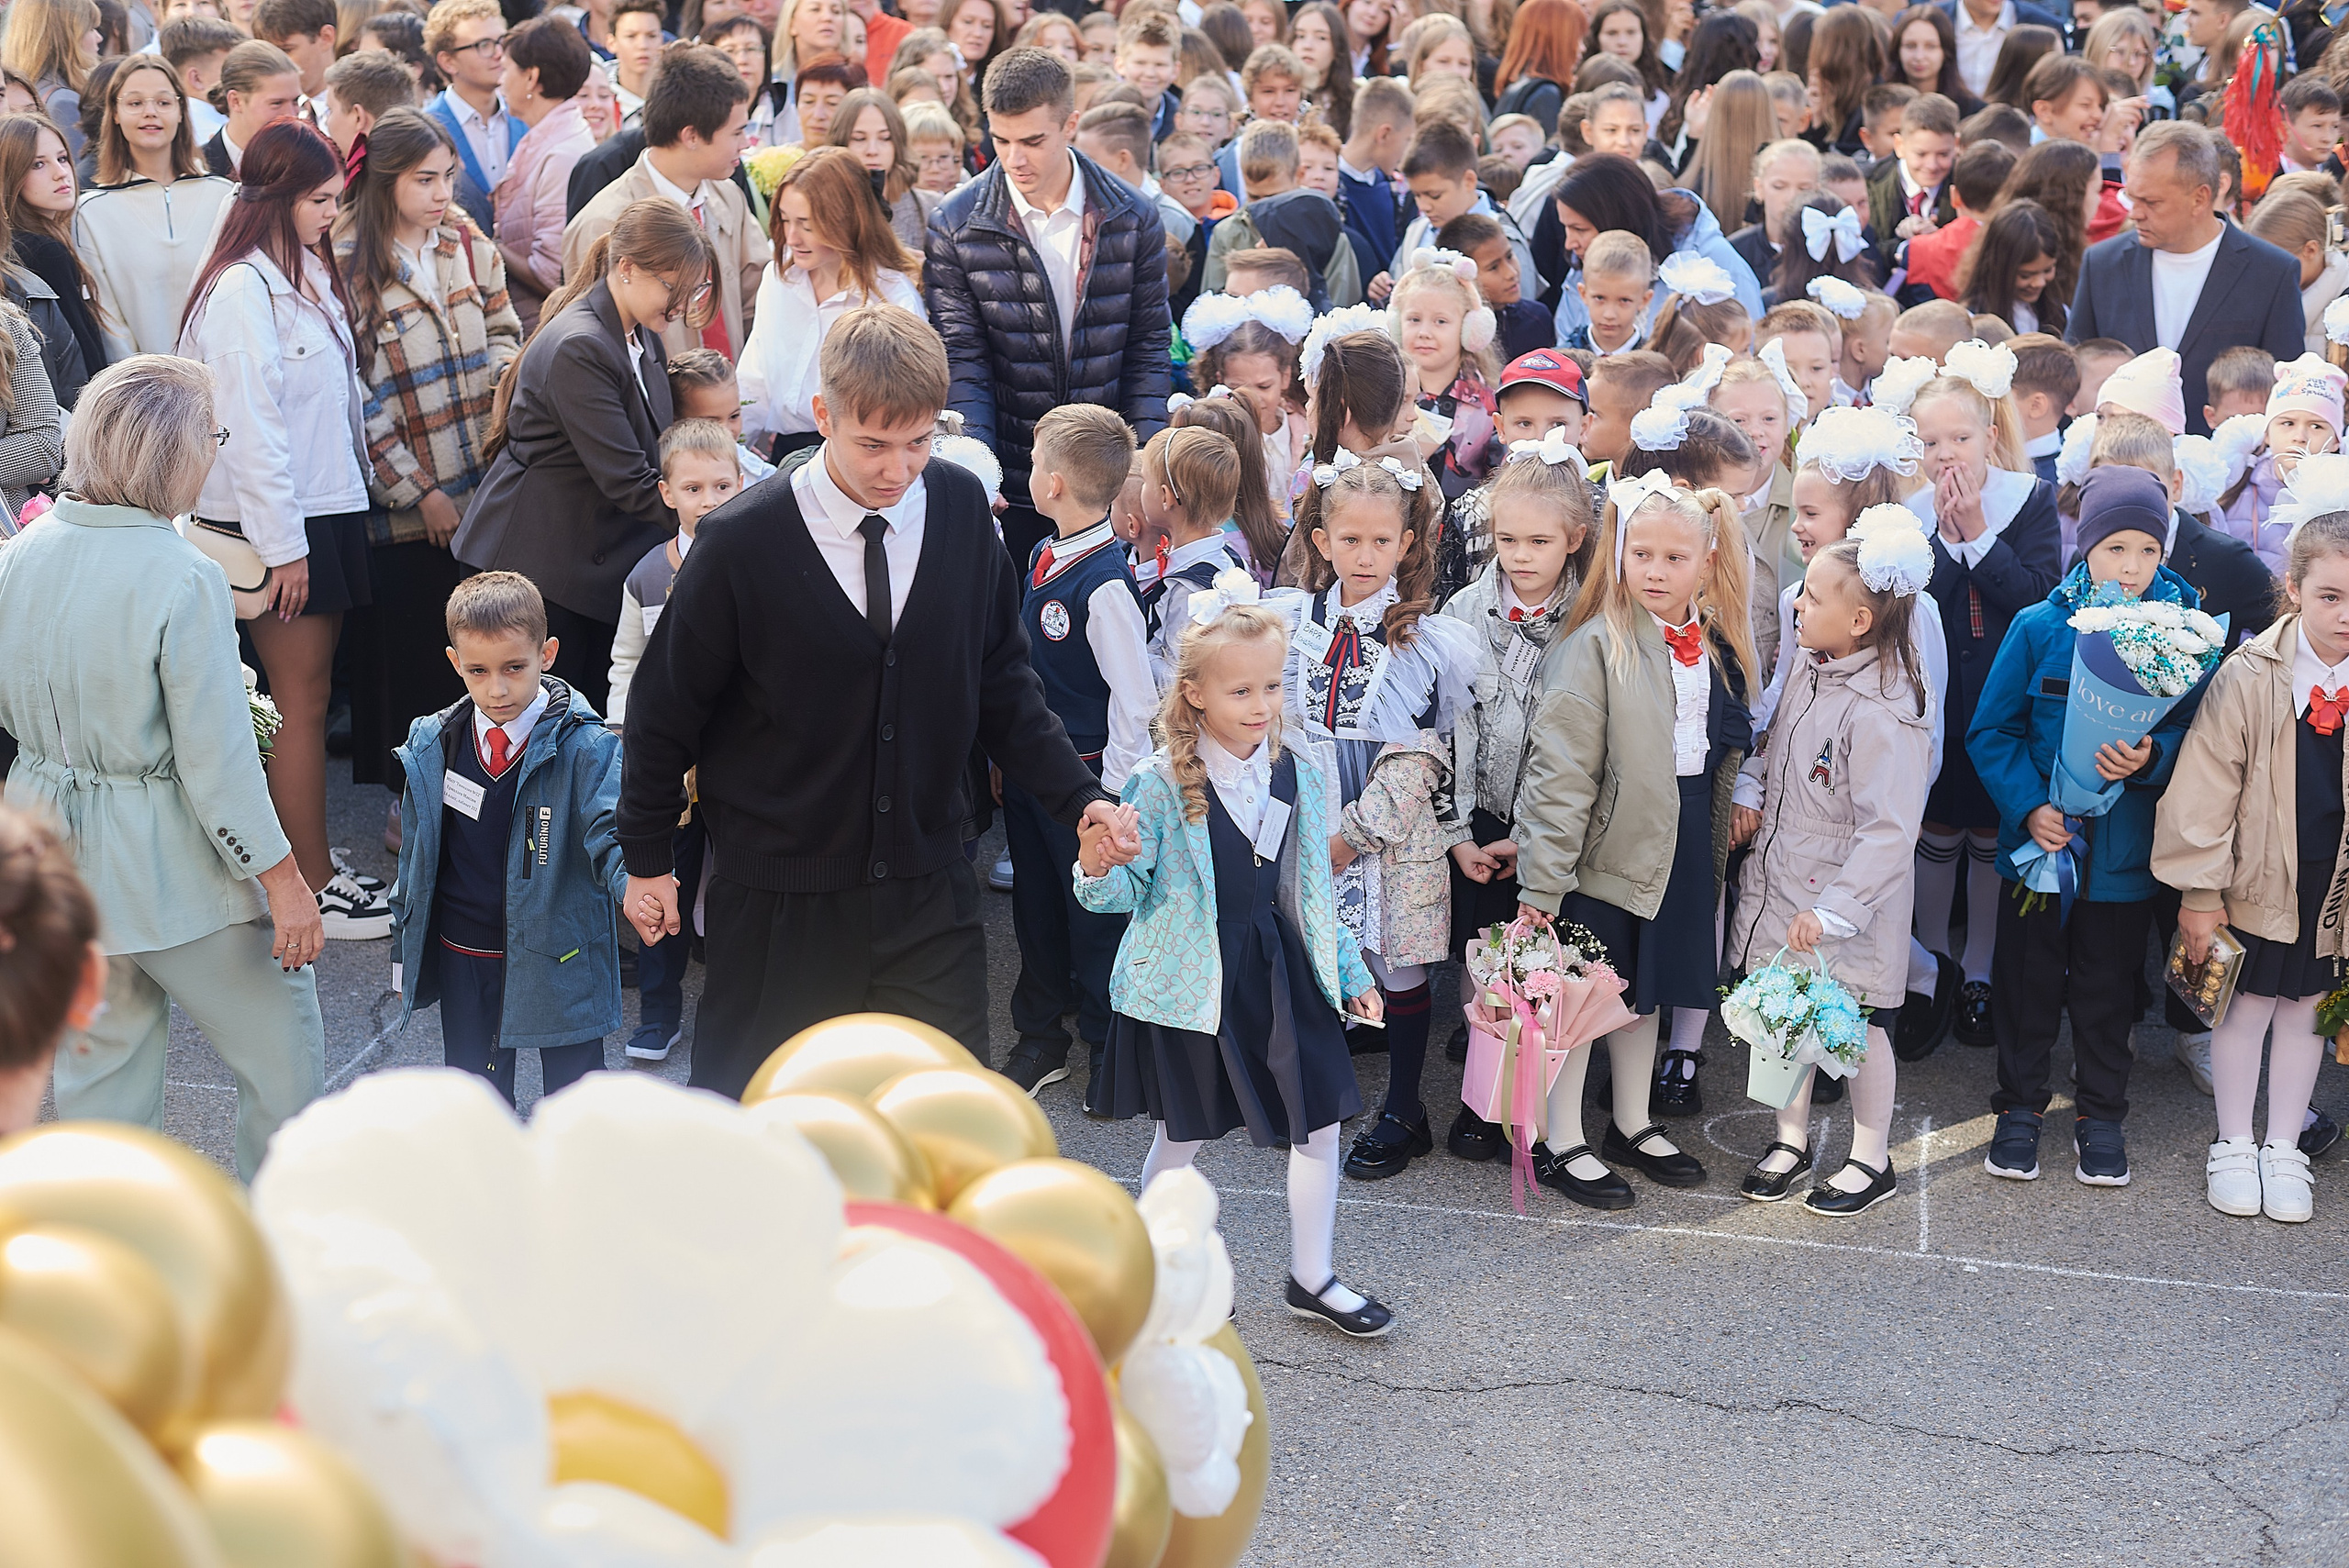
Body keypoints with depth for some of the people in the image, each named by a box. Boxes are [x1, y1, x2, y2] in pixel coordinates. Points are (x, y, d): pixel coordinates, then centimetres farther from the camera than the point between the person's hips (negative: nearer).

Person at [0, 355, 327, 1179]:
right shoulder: (183, 579, -23)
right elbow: (217, 756, -20)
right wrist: (284, 879, -12)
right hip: (173, 864, -7)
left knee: (100, 1057, 21)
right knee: (285, 1051, 11)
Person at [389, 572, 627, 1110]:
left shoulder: (585, 748, -14)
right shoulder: (431, 746, 0)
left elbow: (609, 832, -21)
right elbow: (415, 853, 10)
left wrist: (632, 883, -44)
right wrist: (406, 949, 14)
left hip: (557, 960, -4)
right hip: (463, 960, 4)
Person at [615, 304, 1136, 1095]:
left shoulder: (961, 509, -4)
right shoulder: (743, 543, -14)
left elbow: (1000, 679, 7)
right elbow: (667, 704, -2)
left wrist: (1078, 798, -3)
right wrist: (649, 858, 6)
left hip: (928, 889, 2)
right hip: (777, 899, -2)